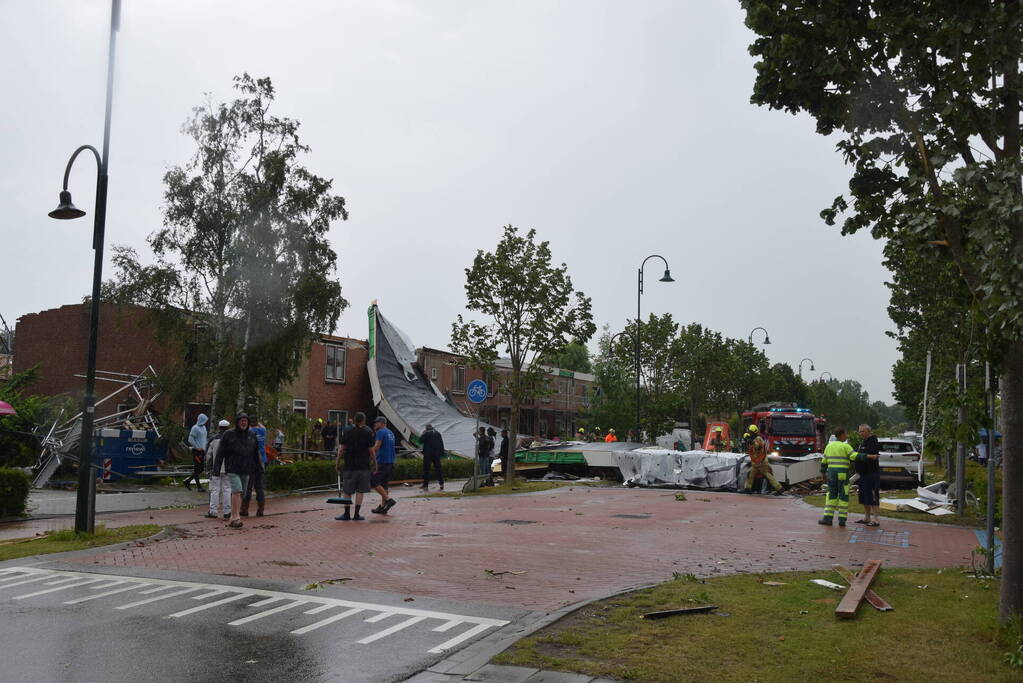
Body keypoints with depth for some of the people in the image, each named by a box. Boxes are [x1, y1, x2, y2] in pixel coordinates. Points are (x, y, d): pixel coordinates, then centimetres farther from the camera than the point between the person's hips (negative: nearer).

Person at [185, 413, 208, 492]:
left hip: (202, 451, 8)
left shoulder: (204, 427, 16)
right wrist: (197, 447, -15)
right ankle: (199, 486, -1)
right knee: (197, 469, -3)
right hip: (197, 451, -8)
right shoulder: (195, 428, -10)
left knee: (201, 469, 9)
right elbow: (190, 439, -14)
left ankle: (187, 481, 21)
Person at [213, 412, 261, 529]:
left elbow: (256, 453, 17)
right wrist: (216, 468, -4)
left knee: (240, 494, 5)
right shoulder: (228, 434, -2)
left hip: (245, 470, 4)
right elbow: (220, 452, -1)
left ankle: (232, 519, 12)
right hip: (232, 469, -4)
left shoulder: (251, 435, 9)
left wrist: (257, 467, 16)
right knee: (237, 490, -20)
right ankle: (236, 517, -16)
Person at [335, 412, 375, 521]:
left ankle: (347, 514, 14)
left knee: (347, 491, 10)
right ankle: (357, 514, 5)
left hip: (349, 465, 1)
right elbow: (371, 450, -5)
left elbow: (341, 448, 0)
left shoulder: (347, 431, 1)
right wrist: (374, 462, 6)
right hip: (363, 466, -1)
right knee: (360, 491, 5)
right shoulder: (368, 432, -4)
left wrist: (337, 462, 7)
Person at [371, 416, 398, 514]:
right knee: (384, 484, 11)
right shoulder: (391, 433, 18)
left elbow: (377, 446, -18)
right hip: (390, 462, 9)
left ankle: (388, 499, -13)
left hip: (382, 461, -9)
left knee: (374, 482, -5)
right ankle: (383, 506, 10)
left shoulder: (381, 432, -9)